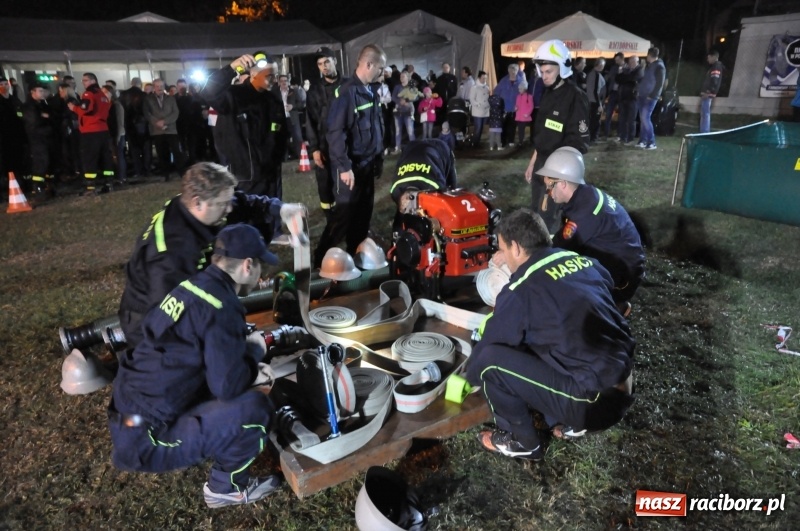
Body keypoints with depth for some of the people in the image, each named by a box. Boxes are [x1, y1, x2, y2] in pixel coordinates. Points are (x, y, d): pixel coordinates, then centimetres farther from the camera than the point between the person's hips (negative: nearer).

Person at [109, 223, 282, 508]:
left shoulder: (195, 286, 4)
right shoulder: (221, 308, -22)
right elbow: (228, 386, -20)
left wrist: (249, 365, 10)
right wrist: (254, 351, -3)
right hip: (144, 439, -9)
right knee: (257, 406, -15)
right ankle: (225, 486, 8)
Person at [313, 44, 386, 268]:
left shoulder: (372, 90, 9)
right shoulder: (346, 92, -16)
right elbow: (336, 132, -19)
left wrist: (379, 157, 14)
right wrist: (344, 166, -20)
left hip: (368, 163, 8)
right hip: (351, 165, -8)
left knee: (363, 213, 13)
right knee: (344, 214, -1)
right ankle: (321, 260, 11)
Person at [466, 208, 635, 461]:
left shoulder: (521, 289, -12)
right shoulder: (585, 262, 7)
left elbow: (489, 344, 0)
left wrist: (467, 377, 20)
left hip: (594, 402, -8)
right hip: (624, 388, 8)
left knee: (489, 359, -8)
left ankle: (522, 441, 11)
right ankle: (567, 422, 22)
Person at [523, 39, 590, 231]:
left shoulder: (575, 97, -14)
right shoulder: (548, 93, 11)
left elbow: (579, 142, -17)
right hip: (541, 163, 9)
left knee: (546, 217, -7)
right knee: (536, 214, 15)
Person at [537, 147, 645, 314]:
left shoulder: (584, 211, -28)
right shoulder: (585, 195, -2)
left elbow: (559, 249, -22)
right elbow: (561, 239, 4)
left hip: (621, 274, -9)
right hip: (612, 259, 9)